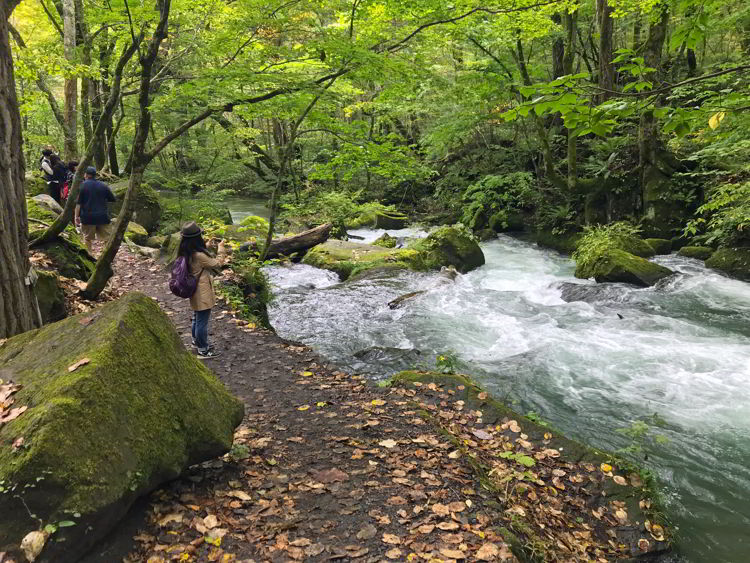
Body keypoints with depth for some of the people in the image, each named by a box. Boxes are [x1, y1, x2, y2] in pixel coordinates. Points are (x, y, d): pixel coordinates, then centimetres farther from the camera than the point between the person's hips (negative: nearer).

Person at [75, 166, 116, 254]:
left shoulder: (82, 185, -1)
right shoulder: (103, 185, 6)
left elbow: (78, 203, -5)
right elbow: (112, 199, 12)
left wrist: (76, 216, -1)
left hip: (88, 217, -2)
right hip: (102, 216, 2)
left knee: (88, 238, 9)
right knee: (106, 237, 8)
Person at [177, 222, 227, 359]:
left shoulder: (187, 253, -2)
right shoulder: (199, 255, -29)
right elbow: (217, 264, -17)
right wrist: (221, 249, -4)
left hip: (195, 292, 9)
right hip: (202, 294, -9)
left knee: (197, 318, 27)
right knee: (202, 321, 5)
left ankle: (196, 341, 46)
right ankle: (203, 350, 17)